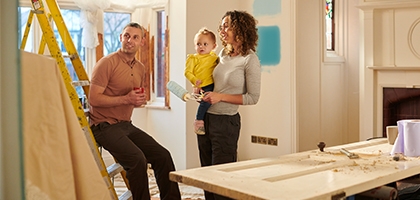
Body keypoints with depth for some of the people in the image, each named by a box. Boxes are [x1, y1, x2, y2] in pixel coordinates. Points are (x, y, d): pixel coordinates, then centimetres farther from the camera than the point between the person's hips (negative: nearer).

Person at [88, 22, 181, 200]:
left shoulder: (140, 68, 13)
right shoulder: (107, 63, -11)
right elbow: (94, 98, -17)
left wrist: (139, 101, 2)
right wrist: (125, 99, -22)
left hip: (126, 125, 8)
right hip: (105, 125, -8)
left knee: (162, 156, 0)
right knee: (137, 159, -27)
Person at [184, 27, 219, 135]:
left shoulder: (214, 58, 18)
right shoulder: (193, 58, 4)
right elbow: (187, 72, -2)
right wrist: (195, 81, -19)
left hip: (213, 85, 6)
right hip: (202, 87, -6)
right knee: (206, 100, -25)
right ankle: (198, 121, -9)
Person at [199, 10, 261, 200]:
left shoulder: (250, 60, -13)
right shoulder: (223, 54, 7)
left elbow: (253, 97, -13)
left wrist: (221, 97, -18)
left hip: (226, 121, -7)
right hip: (205, 117, 7)